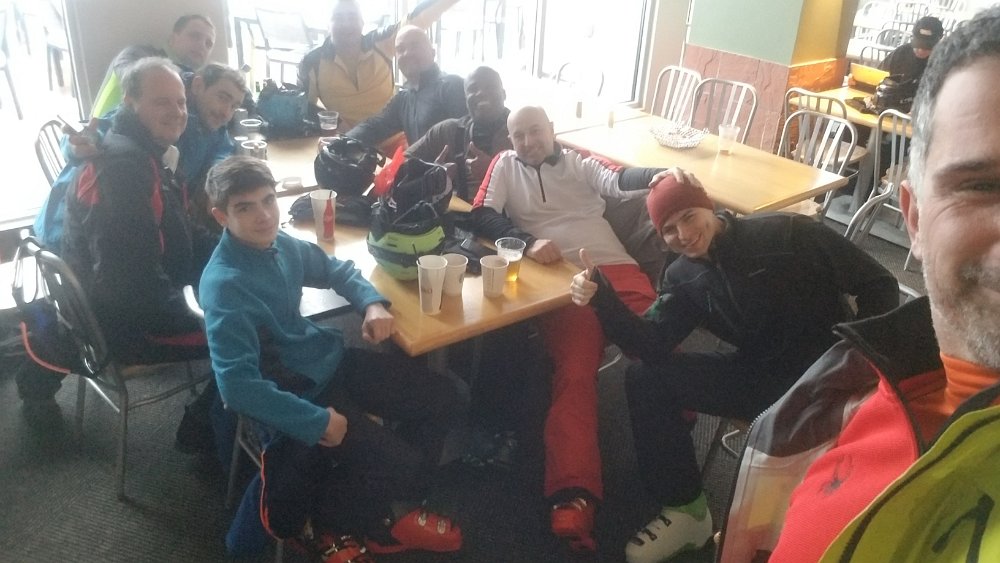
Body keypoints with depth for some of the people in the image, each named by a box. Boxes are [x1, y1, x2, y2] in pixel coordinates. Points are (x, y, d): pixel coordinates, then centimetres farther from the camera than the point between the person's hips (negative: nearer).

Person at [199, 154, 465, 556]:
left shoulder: (282, 244, -2)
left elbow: (337, 270, 17)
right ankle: (353, 525, 19)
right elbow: (238, 386, -32)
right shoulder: (224, 285, -25)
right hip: (296, 392, -8)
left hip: (330, 360, 8)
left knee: (443, 401, 7)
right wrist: (318, 422, -28)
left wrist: (372, 303, -2)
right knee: (397, 462, -16)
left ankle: (399, 504, 25)